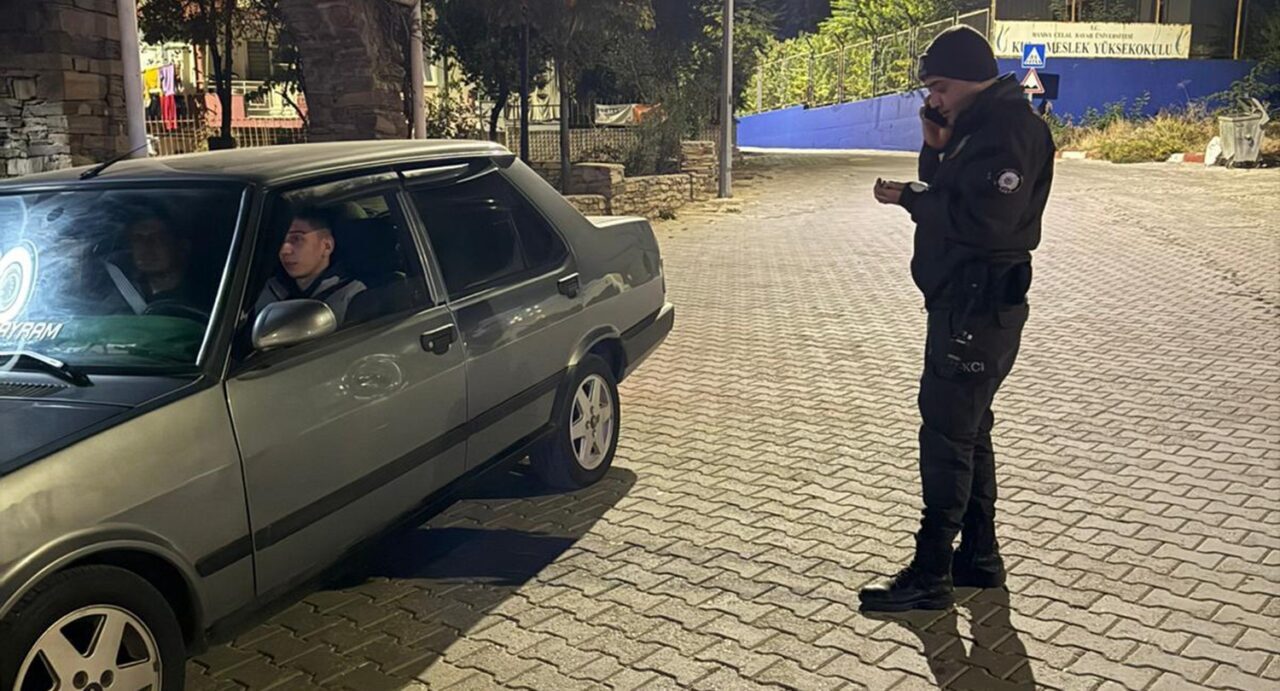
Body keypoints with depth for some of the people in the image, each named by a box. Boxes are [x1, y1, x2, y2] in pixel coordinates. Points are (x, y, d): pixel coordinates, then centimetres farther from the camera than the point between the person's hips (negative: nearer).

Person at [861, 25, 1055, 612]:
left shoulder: (1010, 129, -16)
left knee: (946, 435, -7)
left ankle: (931, 576, 0)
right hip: (964, 303, 11)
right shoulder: (979, 125, 16)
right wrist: (936, 150, 1)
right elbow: (951, 200, 16)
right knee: (968, 431, 17)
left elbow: (983, 220, -26)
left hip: (980, 309, -11)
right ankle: (979, 557, 29)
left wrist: (909, 197, -17)